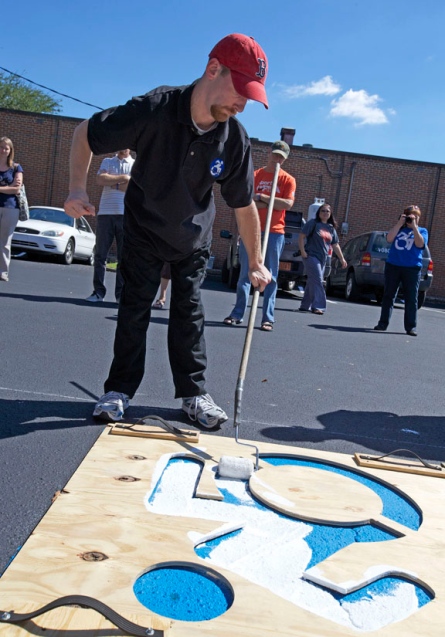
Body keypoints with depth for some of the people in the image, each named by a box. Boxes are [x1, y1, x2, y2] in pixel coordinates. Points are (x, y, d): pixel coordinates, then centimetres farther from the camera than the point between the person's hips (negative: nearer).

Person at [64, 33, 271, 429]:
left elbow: (244, 205, -9)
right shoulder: (153, 110, -29)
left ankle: (194, 393, 15)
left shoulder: (235, 140, -20)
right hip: (144, 229, -2)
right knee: (135, 307, 1)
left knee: (189, 311, 4)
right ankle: (119, 390, 14)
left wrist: (256, 262, -5)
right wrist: (78, 188, -28)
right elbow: (85, 133, -16)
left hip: (194, 236, 2)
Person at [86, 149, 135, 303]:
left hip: (126, 215, -1)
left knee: (124, 256, 0)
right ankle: (98, 291, 3)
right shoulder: (107, 161, 17)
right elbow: (100, 179, -2)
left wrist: (112, 182, -2)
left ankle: (121, 294, 4)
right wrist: (123, 178, -4)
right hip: (105, 213, 1)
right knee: (100, 254, -2)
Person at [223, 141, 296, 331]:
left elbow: (288, 203, -9)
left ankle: (268, 318, 2)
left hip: (274, 232, -1)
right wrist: (274, 204, -9)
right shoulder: (254, 175, 10)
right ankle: (238, 313, 9)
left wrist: (261, 197, -11)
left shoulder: (288, 180, 7)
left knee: (270, 277, 0)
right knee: (244, 274, 3)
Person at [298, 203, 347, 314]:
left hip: (323, 259, 6)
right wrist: (302, 251, -15)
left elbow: (335, 245, 19)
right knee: (317, 281, -15)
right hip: (311, 256, -6)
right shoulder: (313, 223, -1)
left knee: (312, 282, 9)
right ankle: (318, 306, -17)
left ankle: (305, 306, 16)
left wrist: (342, 259, 16)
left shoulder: (331, 228, 16)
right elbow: (301, 236, -6)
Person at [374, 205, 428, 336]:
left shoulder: (422, 231, 8)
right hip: (392, 266, 2)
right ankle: (383, 323, 8)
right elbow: (389, 239, -5)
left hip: (412, 268, -2)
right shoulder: (398, 228, 13)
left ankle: (411, 327, 1)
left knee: (411, 298, -2)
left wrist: (414, 226, -9)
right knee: (388, 295, 3)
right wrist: (400, 223, -6)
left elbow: (420, 244, -11)